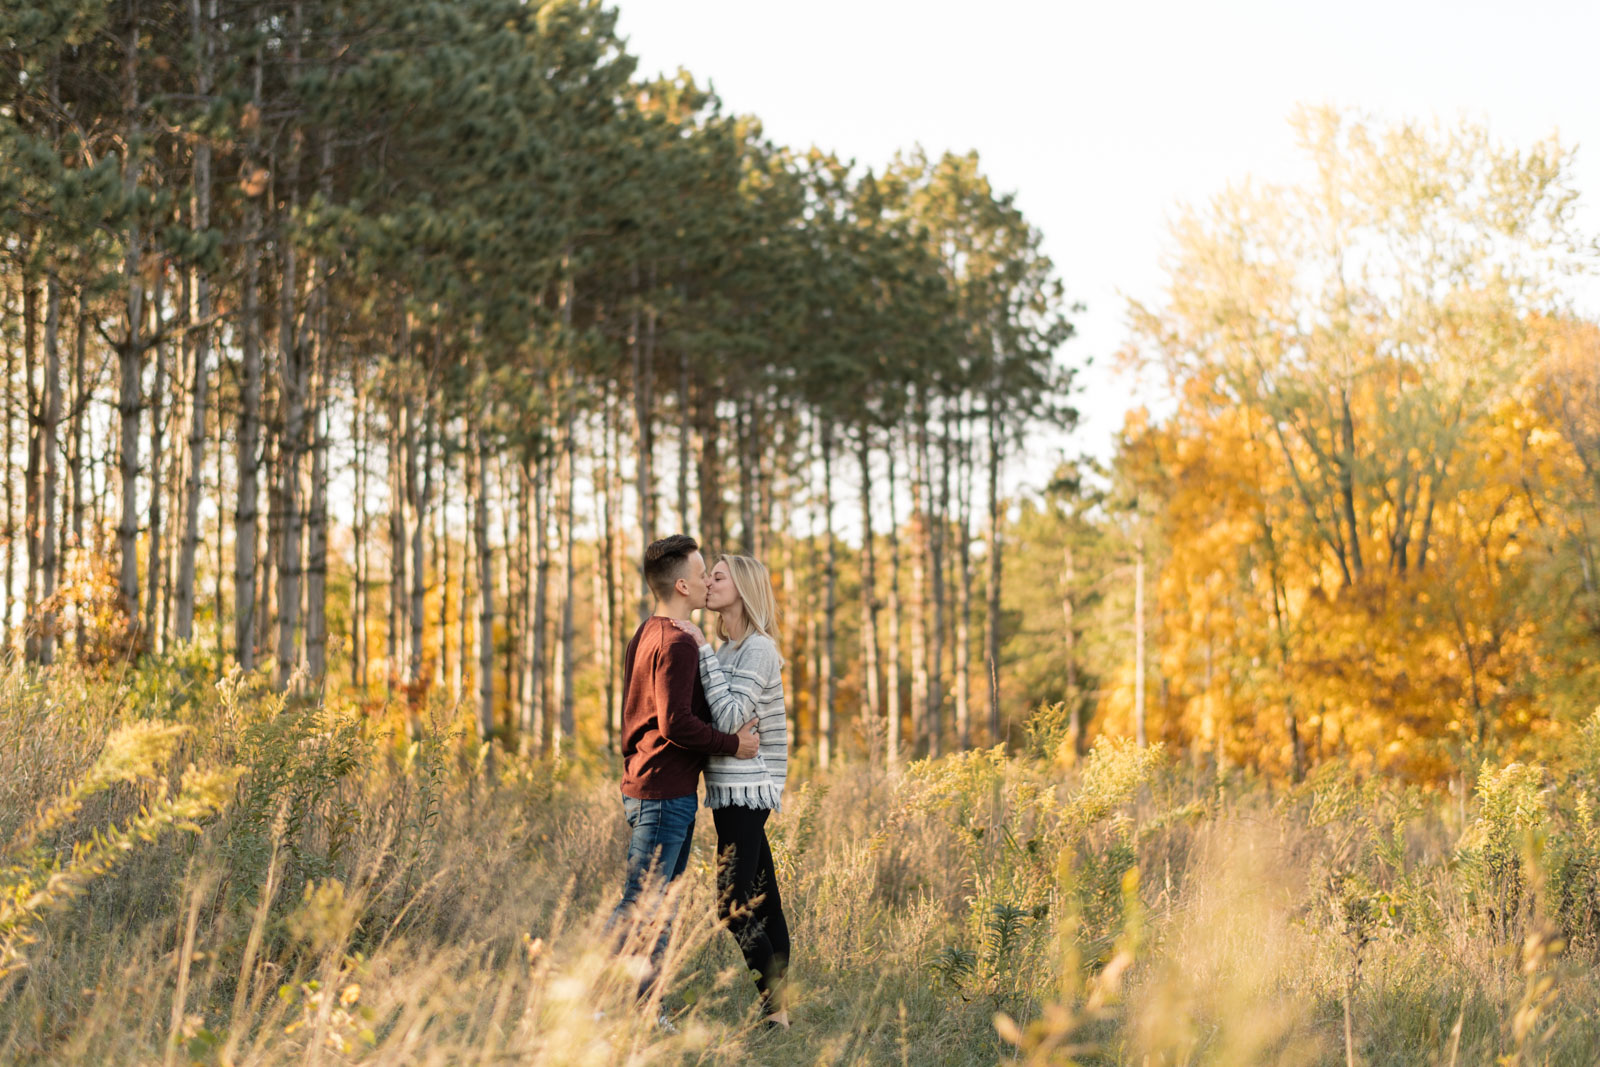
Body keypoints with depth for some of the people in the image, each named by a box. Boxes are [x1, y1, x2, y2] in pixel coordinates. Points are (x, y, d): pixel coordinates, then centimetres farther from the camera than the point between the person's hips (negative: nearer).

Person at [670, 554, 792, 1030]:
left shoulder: (759, 650, -13)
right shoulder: (727, 649, 16)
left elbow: (730, 716, -23)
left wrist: (703, 651, -21)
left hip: (746, 789, -10)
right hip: (736, 790, 10)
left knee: (735, 908, -11)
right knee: (761, 902, 9)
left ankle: (774, 1007, -7)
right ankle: (777, 1007, 11)